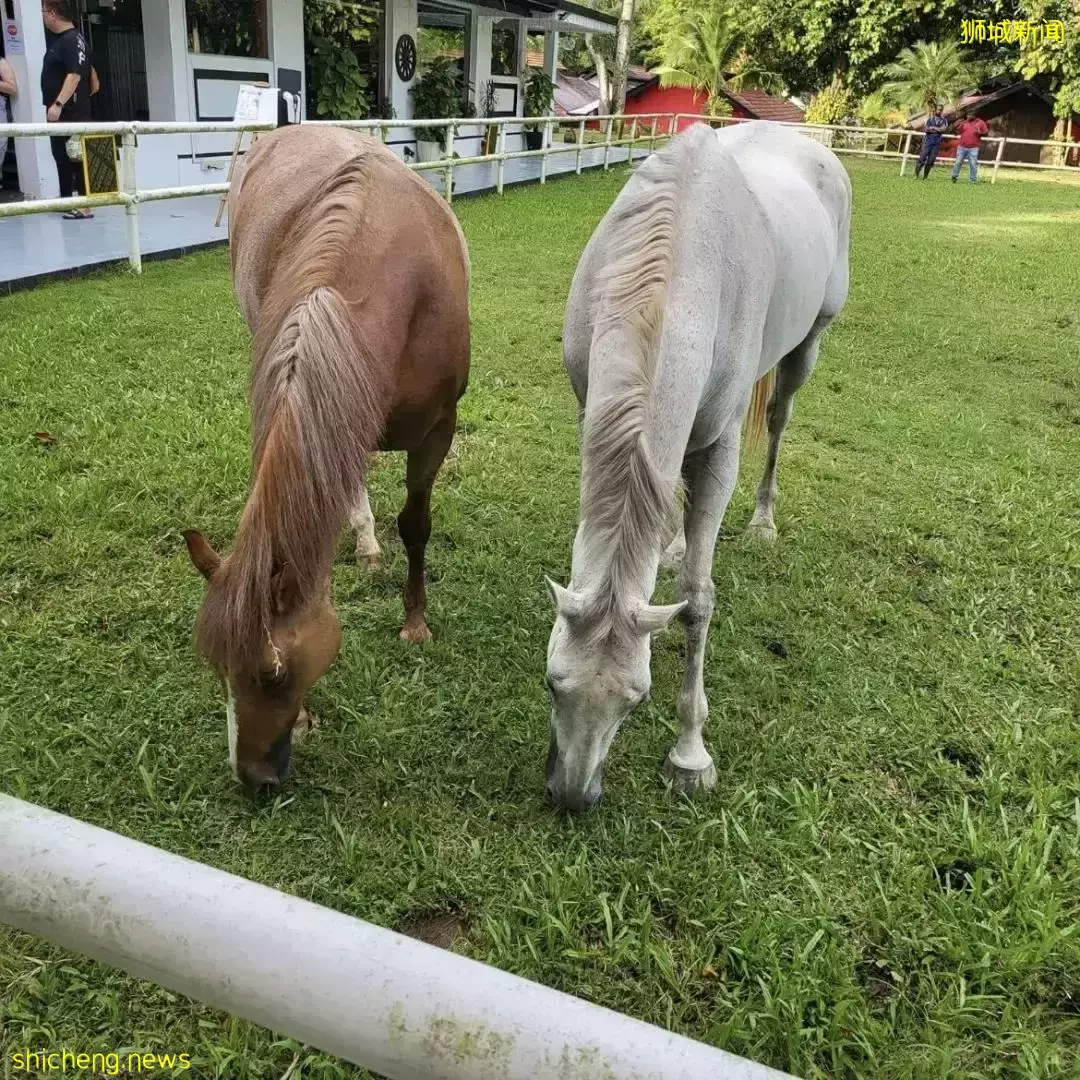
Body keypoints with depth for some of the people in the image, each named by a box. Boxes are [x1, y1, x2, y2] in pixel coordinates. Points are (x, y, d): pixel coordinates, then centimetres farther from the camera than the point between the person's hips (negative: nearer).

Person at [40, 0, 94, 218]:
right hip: (58, 114, 10)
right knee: (62, 158, 13)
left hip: (72, 113, -10)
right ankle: (66, 200, 20)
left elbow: (75, 75, -22)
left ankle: (85, 206, -7)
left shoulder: (73, 40, -12)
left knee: (77, 159, -8)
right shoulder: (57, 40, 18)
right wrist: (51, 105, 22)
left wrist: (58, 104, -27)